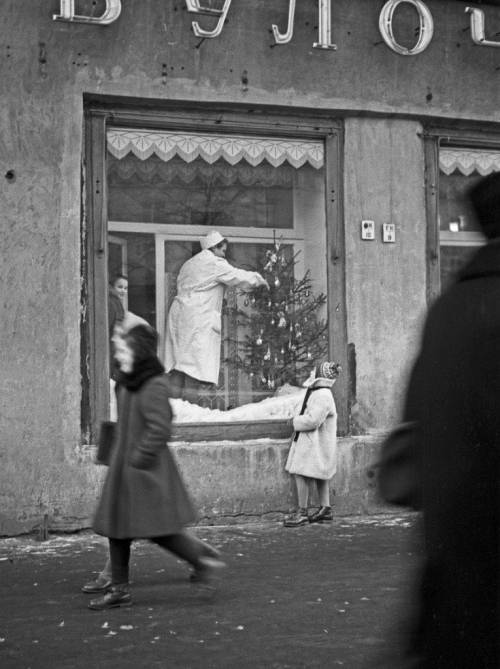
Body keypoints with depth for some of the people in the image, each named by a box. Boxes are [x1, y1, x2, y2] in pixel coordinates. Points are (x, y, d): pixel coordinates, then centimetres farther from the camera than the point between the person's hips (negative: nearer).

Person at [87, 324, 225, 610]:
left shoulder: (154, 387, -18)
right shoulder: (129, 383, 9)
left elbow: (160, 429, -23)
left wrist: (139, 458, -20)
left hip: (145, 470, -9)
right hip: (124, 467, 9)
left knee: (156, 528, -2)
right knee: (116, 528, 10)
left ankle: (202, 560, 17)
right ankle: (120, 589, 18)